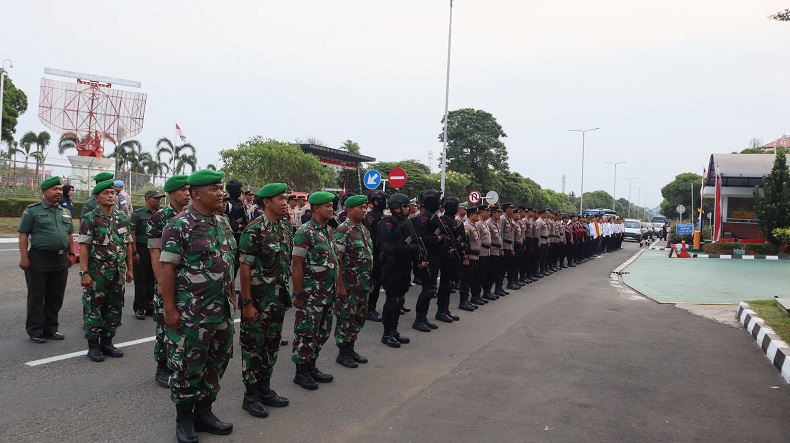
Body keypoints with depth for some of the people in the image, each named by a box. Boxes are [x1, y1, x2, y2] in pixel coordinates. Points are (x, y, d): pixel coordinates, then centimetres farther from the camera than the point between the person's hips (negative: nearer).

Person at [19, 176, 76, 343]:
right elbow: (23, 235, -7)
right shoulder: (32, 210, -3)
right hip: (39, 259, -5)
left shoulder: (65, 212, 14)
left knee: (56, 297, 10)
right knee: (36, 296, 3)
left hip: (61, 259, 5)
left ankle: (50, 327, 22)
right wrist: (24, 257, -13)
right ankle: (35, 331, 11)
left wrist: (71, 254, 13)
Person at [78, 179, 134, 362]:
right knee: (93, 308, 3)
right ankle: (93, 346, 14)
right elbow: (83, 246, -9)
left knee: (114, 308, 10)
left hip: (118, 271, 5)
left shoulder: (122, 218, 9)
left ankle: (107, 342, 23)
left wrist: (129, 269, 12)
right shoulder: (90, 219, -6)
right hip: (97, 271, -5)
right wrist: (84, 272, -15)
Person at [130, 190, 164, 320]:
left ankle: (149, 305, 21)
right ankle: (139, 308, 9)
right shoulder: (138, 214, -5)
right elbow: (132, 233, -9)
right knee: (140, 280, 1)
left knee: (152, 279, 11)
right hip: (142, 250, -5)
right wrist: (134, 252, -14)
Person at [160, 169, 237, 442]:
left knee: (217, 362, 15)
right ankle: (184, 419, 22)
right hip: (191, 312, -7)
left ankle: (203, 412, 31)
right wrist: (170, 309, -16)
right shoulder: (179, 225, -12)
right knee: (188, 366, 5)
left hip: (223, 310, 7)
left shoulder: (223, 222, 9)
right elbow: (167, 268, -13)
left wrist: (232, 296, 14)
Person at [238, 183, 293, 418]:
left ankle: (265, 389, 29)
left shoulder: (286, 227, 7)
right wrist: (247, 303, -17)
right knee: (253, 345, 4)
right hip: (258, 298, -7)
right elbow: (244, 268, -16)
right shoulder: (254, 230, -16)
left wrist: (287, 294, 14)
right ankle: (250, 396, 16)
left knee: (272, 344, 15)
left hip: (278, 298, 7)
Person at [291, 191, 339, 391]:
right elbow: (297, 265, -16)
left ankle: (311, 367, 29)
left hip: (327, 294, 9)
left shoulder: (327, 231, 12)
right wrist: (298, 295, -17)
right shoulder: (305, 232, -14)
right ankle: (301, 372, 15)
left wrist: (333, 290, 16)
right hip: (310, 294, -8)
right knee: (306, 332, 2)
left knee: (323, 331, 15)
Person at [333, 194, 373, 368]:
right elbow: (337, 259, -18)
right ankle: (343, 353, 14)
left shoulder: (363, 229, 13)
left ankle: (350, 349, 28)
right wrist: (340, 285, -20)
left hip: (363, 284, 9)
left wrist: (369, 281, 18)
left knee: (359, 317, 15)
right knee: (346, 318, 1)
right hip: (348, 285, -8)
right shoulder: (343, 230, -14)